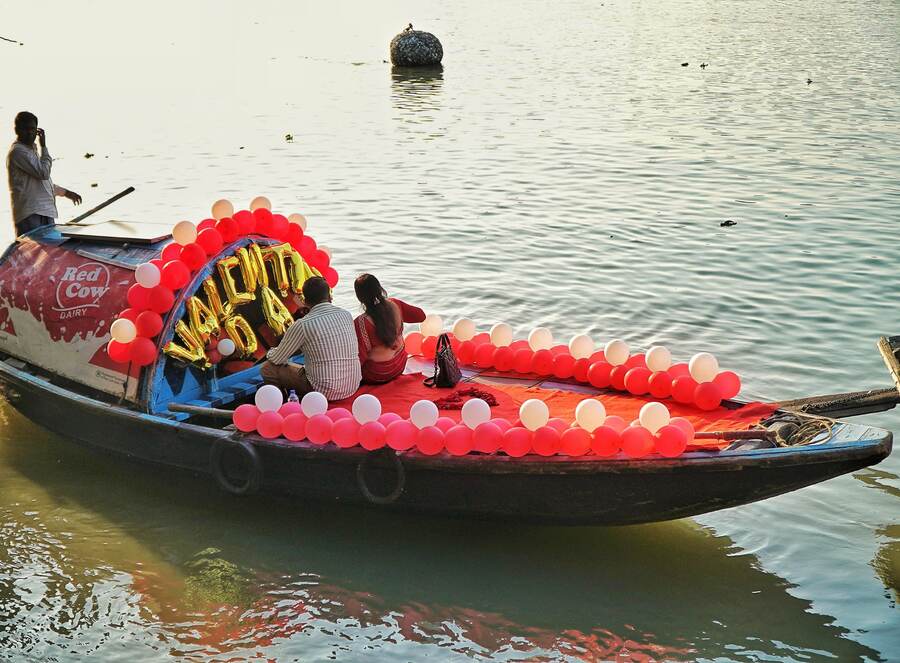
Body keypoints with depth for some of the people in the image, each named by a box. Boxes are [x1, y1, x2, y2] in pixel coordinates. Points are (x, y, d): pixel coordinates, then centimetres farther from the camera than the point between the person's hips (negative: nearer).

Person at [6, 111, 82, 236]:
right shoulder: (17, 151, -9)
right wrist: (43, 146, -5)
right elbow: (44, 172, -16)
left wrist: (65, 192, 34)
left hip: (45, 213, 10)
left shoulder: (31, 149, 23)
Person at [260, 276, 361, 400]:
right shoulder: (346, 315, 2)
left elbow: (277, 359, -2)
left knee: (268, 368, 6)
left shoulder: (303, 325, -14)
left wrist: (270, 353, 22)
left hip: (325, 392, -6)